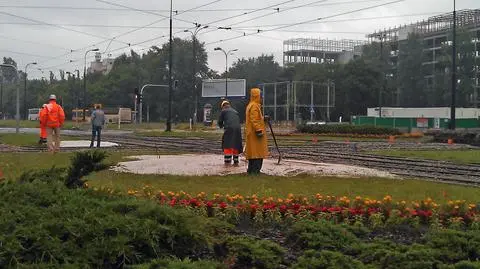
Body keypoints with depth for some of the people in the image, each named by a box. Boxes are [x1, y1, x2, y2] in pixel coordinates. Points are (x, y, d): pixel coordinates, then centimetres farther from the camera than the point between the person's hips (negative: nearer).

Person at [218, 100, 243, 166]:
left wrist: (221, 126, 33)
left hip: (229, 128, -5)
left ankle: (227, 162, -9)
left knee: (227, 145, -2)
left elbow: (220, 121, 11)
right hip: (238, 128, 5)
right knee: (236, 145, 13)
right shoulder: (235, 112, 28)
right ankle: (236, 162, 16)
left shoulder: (223, 111, 11)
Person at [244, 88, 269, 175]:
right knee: (258, 152, -9)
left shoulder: (250, 105, 18)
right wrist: (259, 130, -24)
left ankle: (251, 170, 16)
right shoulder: (254, 106, -15)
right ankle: (255, 170, -10)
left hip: (252, 134, 11)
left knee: (253, 151, 13)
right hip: (255, 134, -11)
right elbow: (254, 120, -23)